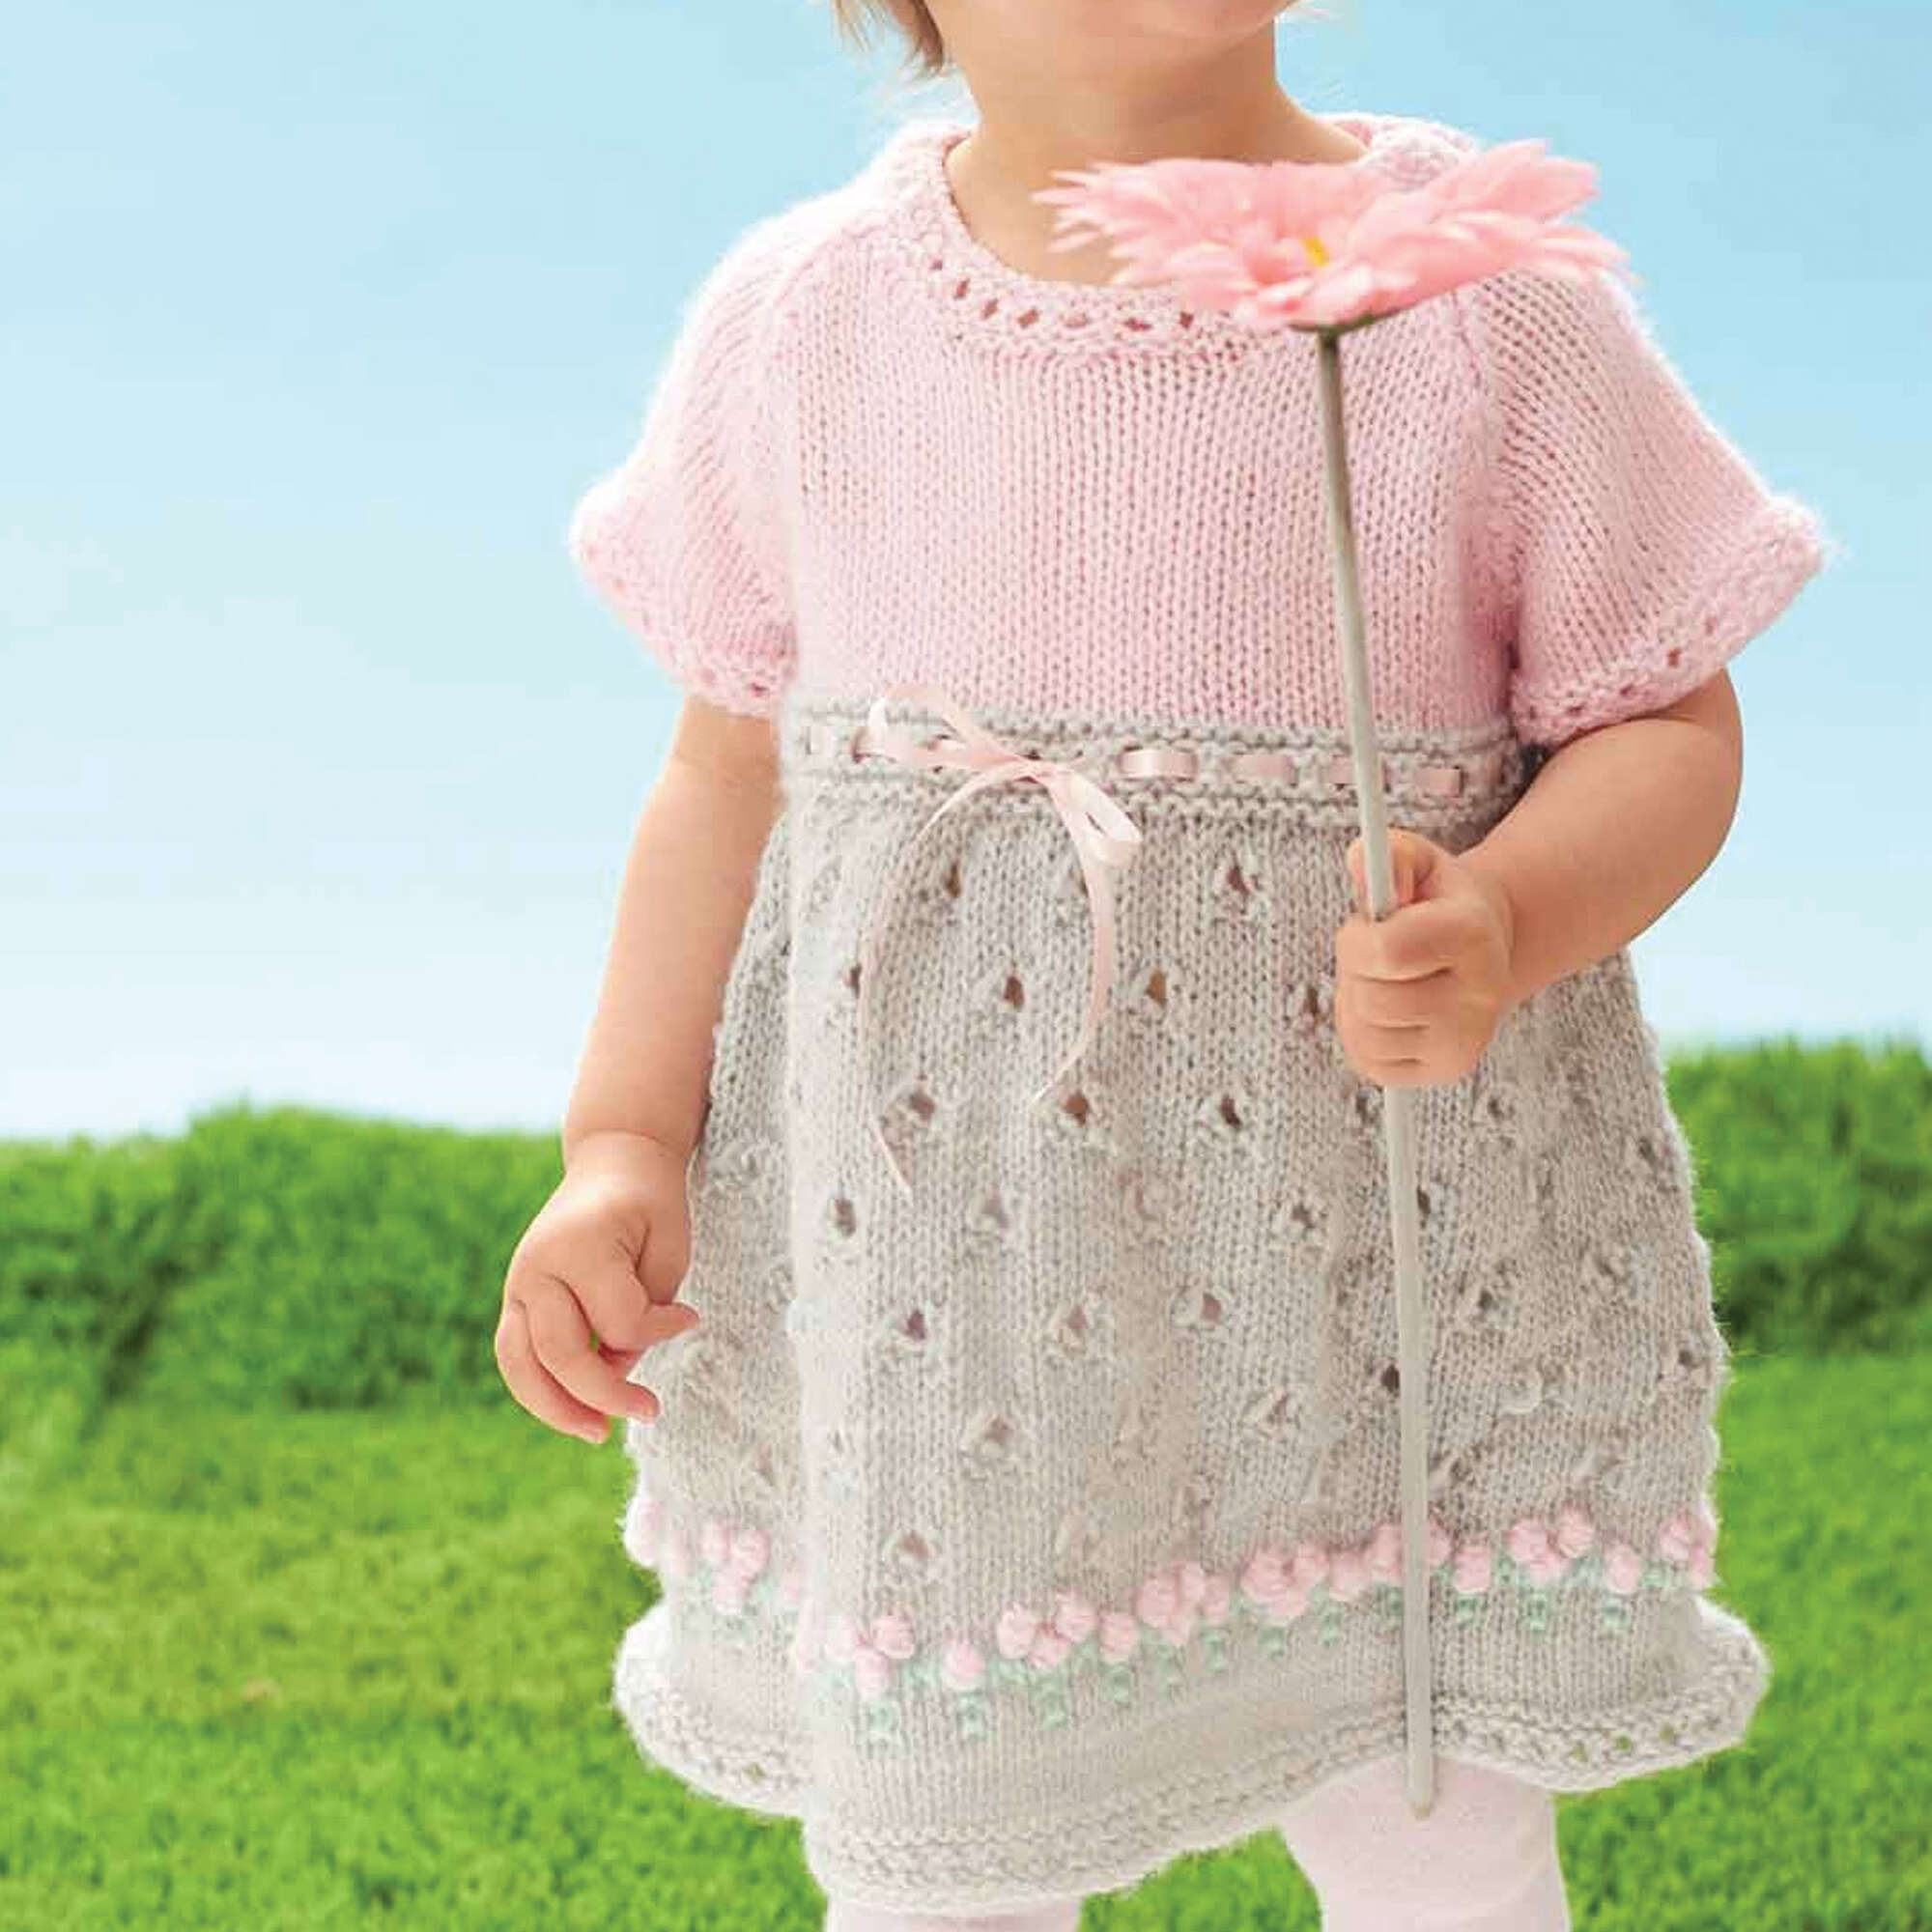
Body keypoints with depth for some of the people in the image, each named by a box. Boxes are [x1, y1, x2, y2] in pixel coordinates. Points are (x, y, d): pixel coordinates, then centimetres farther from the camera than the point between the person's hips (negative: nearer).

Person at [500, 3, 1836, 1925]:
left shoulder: (1490, 296, -8)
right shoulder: (802, 316, -2)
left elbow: (1669, 725, -3)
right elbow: (733, 765, 6)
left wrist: (1503, 928, -23)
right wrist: (622, 1149, -3)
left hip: (1384, 1241, -1)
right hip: (920, 1245, 2)